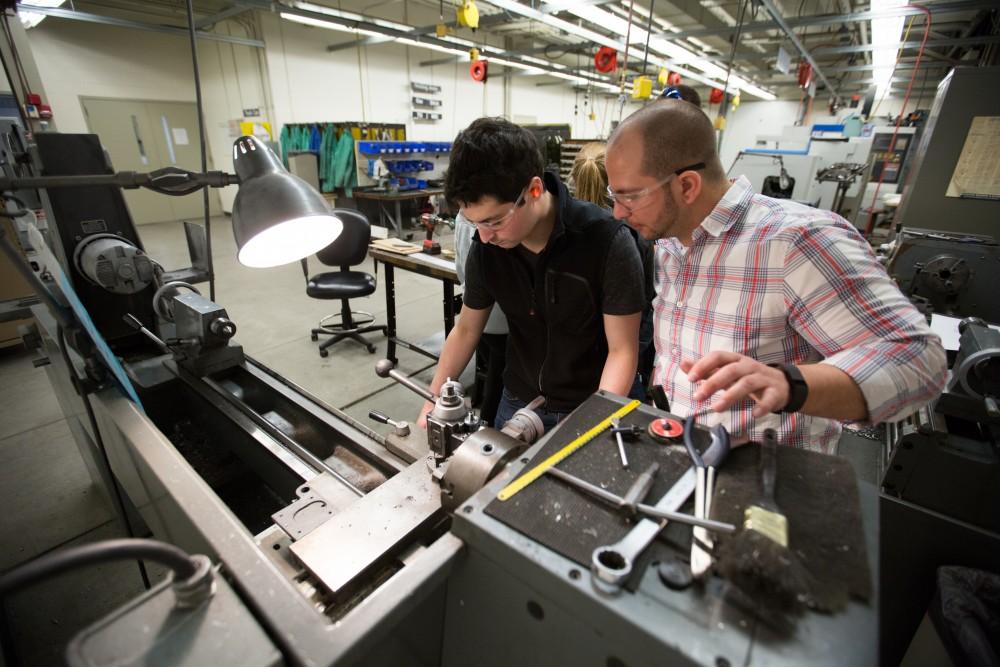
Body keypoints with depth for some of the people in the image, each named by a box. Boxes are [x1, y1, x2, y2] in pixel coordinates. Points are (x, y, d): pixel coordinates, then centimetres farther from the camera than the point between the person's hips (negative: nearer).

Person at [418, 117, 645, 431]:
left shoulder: (607, 240, -23)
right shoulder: (486, 246, -11)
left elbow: (622, 351, -17)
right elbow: (466, 330, 2)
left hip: (587, 407, -3)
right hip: (517, 402, 4)